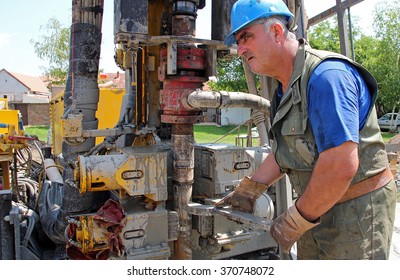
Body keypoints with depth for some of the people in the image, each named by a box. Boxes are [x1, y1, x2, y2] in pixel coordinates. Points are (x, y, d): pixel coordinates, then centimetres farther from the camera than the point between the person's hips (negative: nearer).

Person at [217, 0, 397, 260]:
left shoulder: (327, 75, -24)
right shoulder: (286, 88, 8)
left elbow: (341, 165, -31)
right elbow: (284, 152, 17)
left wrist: (295, 220, -20)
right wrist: (246, 192, 14)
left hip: (357, 209, -9)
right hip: (318, 208, 9)